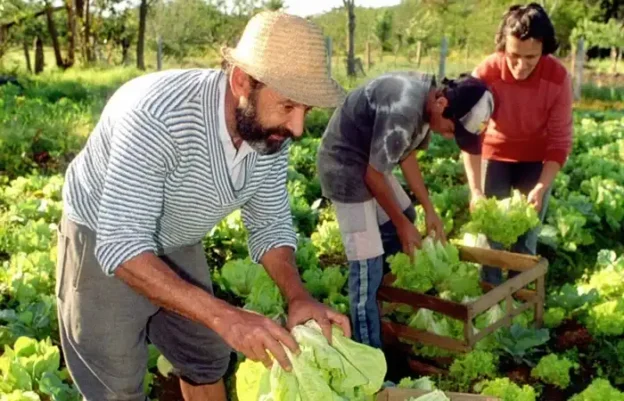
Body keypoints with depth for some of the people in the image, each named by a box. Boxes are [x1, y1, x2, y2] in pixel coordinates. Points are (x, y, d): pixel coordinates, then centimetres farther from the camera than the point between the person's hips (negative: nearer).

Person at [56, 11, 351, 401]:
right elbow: (122, 245, -39)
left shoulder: (271, 133, -16)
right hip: (105, 243, -6)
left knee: (208, 359, 19)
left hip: (177, 245, 6)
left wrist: (298, 297, -23)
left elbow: (270, 223, -5)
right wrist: (224, 316, -47)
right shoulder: (157, 116, -38)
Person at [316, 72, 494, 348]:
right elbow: (374, 175, -22)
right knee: (367, 265, -8)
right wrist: (401, 224, -9)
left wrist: (429, 210, 8)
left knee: (404, 218, 22)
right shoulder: (403, 111, -32)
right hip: (345, 165, -10)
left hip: (369, 161, 10)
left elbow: (406, 155, 10)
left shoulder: (427, 99, -3)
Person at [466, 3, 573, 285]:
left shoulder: (558, 78, -26)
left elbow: (560, 141, -20)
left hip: (536, 159, 0)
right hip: (495, 154, 0)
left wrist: (541, 188, -31)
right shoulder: (485, 74, -28)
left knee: (526, 237, 2)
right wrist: (475, 191, -32)